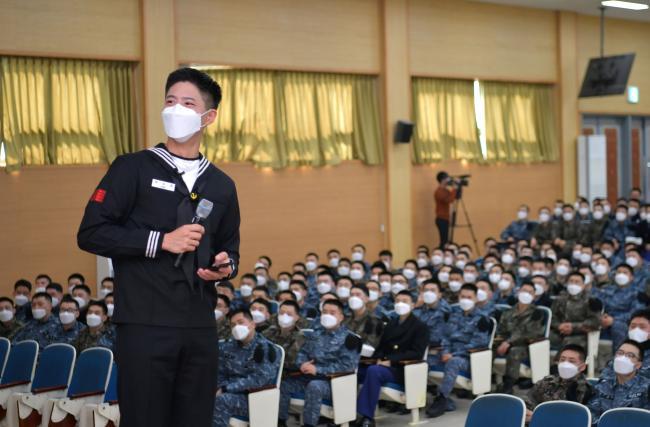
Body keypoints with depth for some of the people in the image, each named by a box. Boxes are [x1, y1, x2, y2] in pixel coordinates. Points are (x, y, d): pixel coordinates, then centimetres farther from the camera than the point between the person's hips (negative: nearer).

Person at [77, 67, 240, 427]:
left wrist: (225, 266, 0)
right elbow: (90, 233, -7)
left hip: (200, 327, 5)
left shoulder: (221, 185, 15)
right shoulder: (132, 168, 0)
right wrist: (161, 240, -13)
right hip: (145, 325, -4)